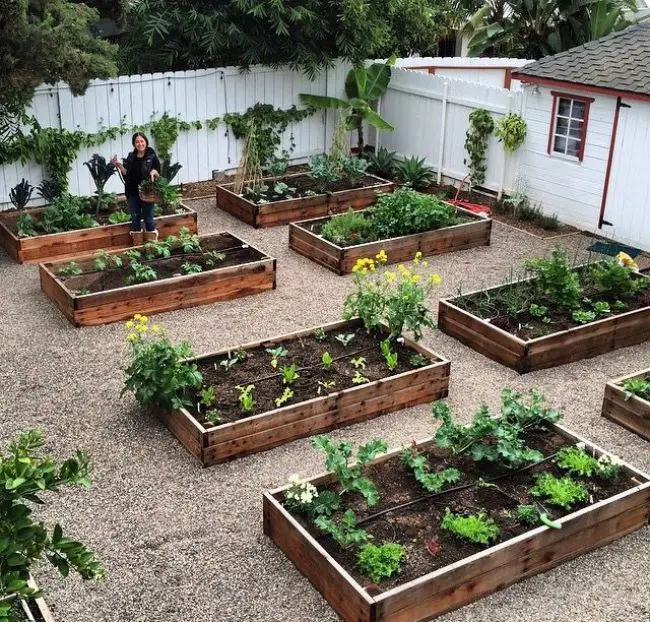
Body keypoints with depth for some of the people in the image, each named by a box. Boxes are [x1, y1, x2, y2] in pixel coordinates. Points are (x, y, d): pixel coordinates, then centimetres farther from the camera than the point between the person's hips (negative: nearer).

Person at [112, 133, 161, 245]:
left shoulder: (152, 156, -3)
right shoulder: (131, 157, 7)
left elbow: (158, 171, -2)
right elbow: (126, 174, 7)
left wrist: (154, 172, -24)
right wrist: (119, 165, -9)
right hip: (133, 193, 4)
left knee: (148, 218, 3)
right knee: (135, 218, 10)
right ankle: (137, 245, 19)